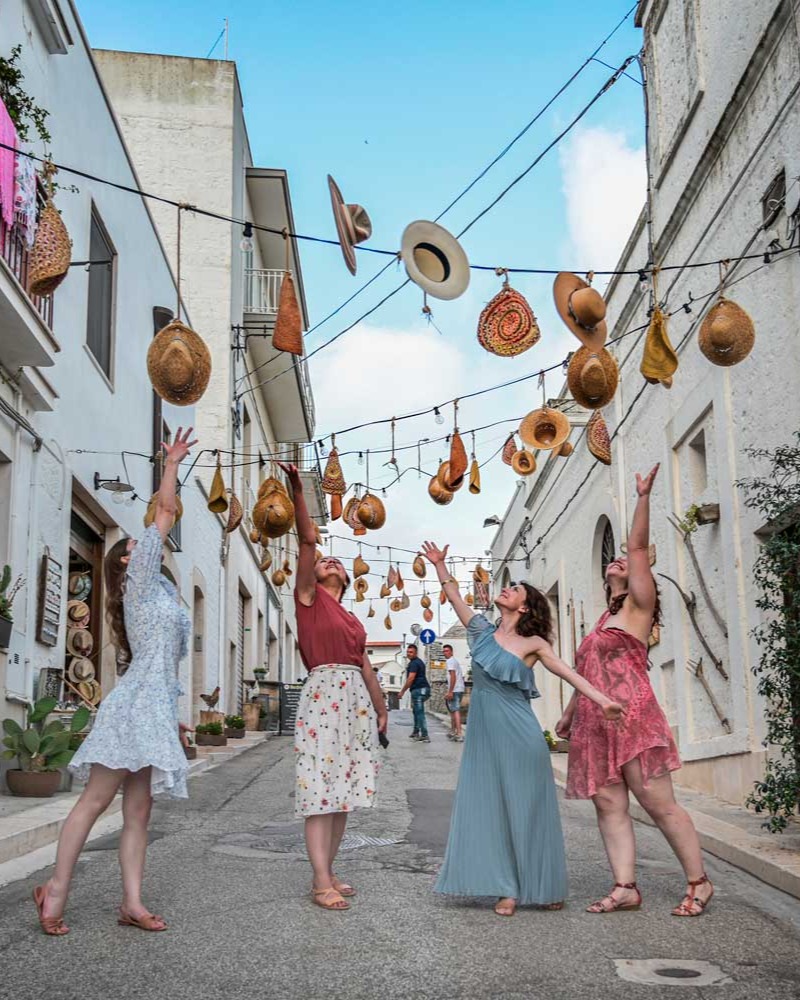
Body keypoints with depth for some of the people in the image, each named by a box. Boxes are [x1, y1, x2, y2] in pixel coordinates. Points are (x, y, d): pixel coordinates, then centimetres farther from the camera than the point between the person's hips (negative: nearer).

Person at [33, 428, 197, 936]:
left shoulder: (158, 592, 25)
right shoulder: (140, 580, 3)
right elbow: (166, 512, -2)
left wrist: (171, 717, 23)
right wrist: (172, 463, 5)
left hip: (155, 709, 8)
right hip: (135, 705, -8)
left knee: (139, 811, 3)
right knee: (96, 800, -7)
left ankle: (133, 903, 3)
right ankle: (57, 889, 0)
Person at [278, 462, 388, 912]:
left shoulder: (352, 619, 22)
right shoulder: (309, 597, 5)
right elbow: (308, 540, -5)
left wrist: (381, 708, 22)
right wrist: (298, 489, -15)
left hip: (356, 699, 7)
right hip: (324, 692, -7)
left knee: (343, 787, 6)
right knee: (321, 787, -9)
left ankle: (328, 873, 13)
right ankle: (322, 882, -9)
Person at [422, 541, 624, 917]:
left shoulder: (533, 643, -1)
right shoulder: (483, 631, 10)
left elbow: (569, 673, -8)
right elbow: (455, 598, 13)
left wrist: (603, 701, -20)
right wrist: (439, 564, 8)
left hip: (518, 734, -4)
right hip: (484, 732, 4)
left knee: (525, 808, 2)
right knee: (490, 807, 2)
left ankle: (543, 887, 15)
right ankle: (509, 889, 9)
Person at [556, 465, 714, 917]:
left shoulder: (638, 606, 2)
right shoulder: (605, 619, 22)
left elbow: (639, 548, -8)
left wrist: (645, 496, -13)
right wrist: (569, 714, 30)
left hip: (632, 718, -8)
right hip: (595, 724, 8)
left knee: (660, 803, -5)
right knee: (609, 805, 1)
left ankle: (700, 883, 5)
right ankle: (625, 887, 3)